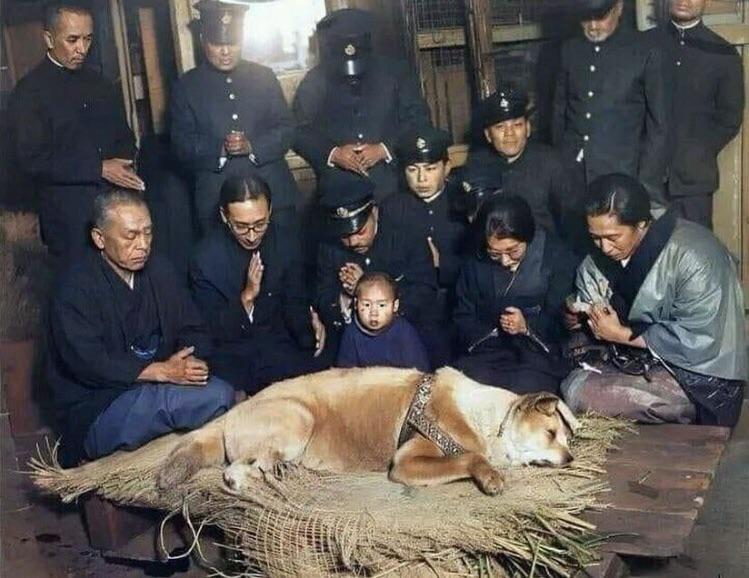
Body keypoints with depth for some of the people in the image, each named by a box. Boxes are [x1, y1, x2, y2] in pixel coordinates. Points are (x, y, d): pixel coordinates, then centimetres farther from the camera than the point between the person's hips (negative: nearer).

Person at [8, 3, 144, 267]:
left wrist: (124, 165, -4)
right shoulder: (29, 92, -6)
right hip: (68, 216, -5)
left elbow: (123, 136, 19)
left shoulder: (99, 84, 11)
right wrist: (99, 169, -17)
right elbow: (32, 160, -12)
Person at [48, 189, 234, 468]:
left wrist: (188, 361, -14)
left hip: (159, 384, 6)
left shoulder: (159, 271, 9)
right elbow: (87, 362, -20)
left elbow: (193, 331, 10)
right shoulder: (76, 288, -10)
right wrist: (162, 371, -23)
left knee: (220, 392, -26)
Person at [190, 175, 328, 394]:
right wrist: (246, 297, -23)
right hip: (229, 353, -3)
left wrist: (310, 324, -13)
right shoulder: (205, 258, -10)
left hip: (279, 345, 3)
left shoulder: (287, 245, -2)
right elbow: (211, 330, -7)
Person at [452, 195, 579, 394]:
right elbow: (463, 317, 11)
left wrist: (527, 326, -21)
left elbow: (560, 320, -2)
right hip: (488, 351, 3)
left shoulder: (558, 258, -3)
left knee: (525, 389, -33)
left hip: (540, 353, -2)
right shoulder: (477, 263, 7)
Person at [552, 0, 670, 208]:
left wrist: (648, 184, -5)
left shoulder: (645, 53, -3)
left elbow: (658, 125, -1)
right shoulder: (570, 49, 9)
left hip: (620, 175, -3)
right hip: (571, 174, 3)